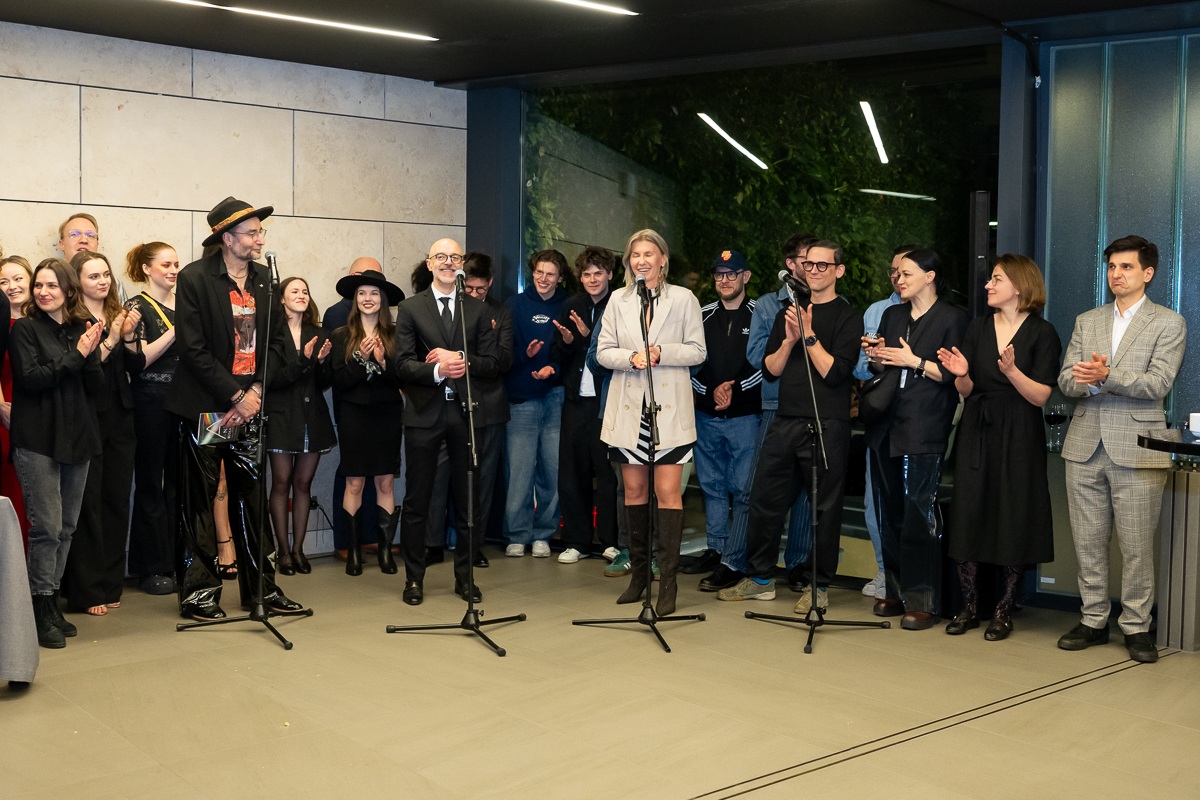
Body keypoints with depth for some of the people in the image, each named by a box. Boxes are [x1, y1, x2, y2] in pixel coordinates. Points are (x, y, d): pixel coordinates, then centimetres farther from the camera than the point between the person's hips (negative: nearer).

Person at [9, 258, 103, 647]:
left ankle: (52, 599, 18)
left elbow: (96, 386, 7)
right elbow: (30, 378, -12)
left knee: (67, 526, 8)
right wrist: (75, 355, -13)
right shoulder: (25, 329, -1)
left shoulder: (82, 330, 11)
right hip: (37, 439, -5)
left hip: (77, 439, 5)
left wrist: (90, 354, -11)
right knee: (47, 525, -7)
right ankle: (42, 608, 2)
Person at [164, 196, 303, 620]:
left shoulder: (263, 279, 8)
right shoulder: (194, 279, -9)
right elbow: (193, 349, -13)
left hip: (250, 403, 5)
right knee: (199, 500, 2)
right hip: (206, 406, -5)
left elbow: (275, 340, 10)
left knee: (251, 497, 10)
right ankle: (199, 592, 11)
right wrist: (235, 395, -14)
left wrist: (257, 388, -4)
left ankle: (260, 586, 18)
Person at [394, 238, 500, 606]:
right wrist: (438, 370, -23)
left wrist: (460, 360, -13)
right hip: (424, 414, -2)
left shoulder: (478, 310, 10)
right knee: (416, 500, 4)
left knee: (469, 501, 6)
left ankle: (464, 576, 18)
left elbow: (492, 363, 4)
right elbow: (403, 364, -5)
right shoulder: (410, 309, 5)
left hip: (465, 413, 2)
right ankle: (414, 578, 15)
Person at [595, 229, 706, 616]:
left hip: (669, 406, -3)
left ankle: (668, 582, -4)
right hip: (628, 406, 3)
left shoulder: (684, 299, 2)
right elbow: (603, 351, 6)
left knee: (668, 491, -8)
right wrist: (631, 357, -12)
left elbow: (697, 351, 0)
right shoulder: (618, 300, 10)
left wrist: (662, 353, -15)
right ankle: (638, 574, 19)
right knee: (634, 489, 8)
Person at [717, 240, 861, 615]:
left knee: (825, 507, 1)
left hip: (827, 426, -5)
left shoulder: (847, 317, 0)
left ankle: (820, 587, 13)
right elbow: (770, 370, 10)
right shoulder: (789, 312, 16)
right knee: (764, 499, 8)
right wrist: (789, 339, -6)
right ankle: (760, 578, 21)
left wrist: (809, 335, -14)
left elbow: (835, 373, -11)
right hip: (785, 422, 5)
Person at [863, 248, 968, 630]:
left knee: (919, 515, -8)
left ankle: (923, 601, -1)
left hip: (924, 431, -6)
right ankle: (897, 592, 19)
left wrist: (916, 362, -11)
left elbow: (954, 375, -6)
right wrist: (876, 358, 2)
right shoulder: (892, 315, 18)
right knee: (889, 514, 9)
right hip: (886, 426, 7)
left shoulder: (952, 318, 0)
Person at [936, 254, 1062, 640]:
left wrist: (1011, 370, -24)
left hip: (1019, 438, -4)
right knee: (968, 517, 2)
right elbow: (966, 391, 9)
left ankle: (1004, 611, 12)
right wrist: (962, 375, -12)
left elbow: (1041, 396, -9)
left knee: (1013, 523, 0)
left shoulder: (1042, 333, -3)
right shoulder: (977, 328, 9)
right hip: (977, 434, 4)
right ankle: (969, 607, 13)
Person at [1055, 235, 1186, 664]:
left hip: (1136, 449, -4)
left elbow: (1157, 384, -11)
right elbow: (1066, 380, 6)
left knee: (1137, 547, -1)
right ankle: (1094, 620, 19)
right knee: (1089, 542, 8)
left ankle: (1136, 626, 10)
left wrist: (1106, 376, -22)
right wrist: (1088, 380, -15)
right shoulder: (1086, 322, 15)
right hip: (1086, 447, 4)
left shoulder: (1168, 323, 2)